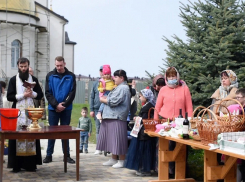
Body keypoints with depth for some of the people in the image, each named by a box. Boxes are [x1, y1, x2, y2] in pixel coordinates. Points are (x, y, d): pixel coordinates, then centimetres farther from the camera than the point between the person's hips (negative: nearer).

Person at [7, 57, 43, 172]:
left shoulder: (34, 79, 12)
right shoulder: (13, 80, 6)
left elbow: (40, 95, 13)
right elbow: (9, 97, -1)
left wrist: (32, 93, -6)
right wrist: (23, 95, -11)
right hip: (17, 111, -2)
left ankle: (30, 164, 2)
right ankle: (16, 164, -2)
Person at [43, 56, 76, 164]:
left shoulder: (71, 76, 2)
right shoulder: (50, 76, 3)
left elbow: (72, 93, -2)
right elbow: (47, 93, -1)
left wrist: (64, 104, -12)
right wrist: (56, 105, -12)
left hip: (66, 109, 0)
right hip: (53, 108, 0)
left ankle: (67, 155, 12)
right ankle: (49, 155, 11)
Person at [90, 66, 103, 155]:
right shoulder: (96, 83, 8)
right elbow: (92, 97, 9)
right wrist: (91, 110, 3)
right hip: (97, 109, 2)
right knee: (98, 129, 6)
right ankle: (99, 148, 11)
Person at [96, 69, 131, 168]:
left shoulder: (123, 88, -13)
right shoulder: (119, 87, 21)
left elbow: (113, 102, -19)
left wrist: (103, 100, -4)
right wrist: (106, 98, 4)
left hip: (117, 118, -10)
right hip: (111, 117, 11)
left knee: (118, 139, -5)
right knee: (112, 139, 14)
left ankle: (121, 161, 3)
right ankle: (113, 159, 22)